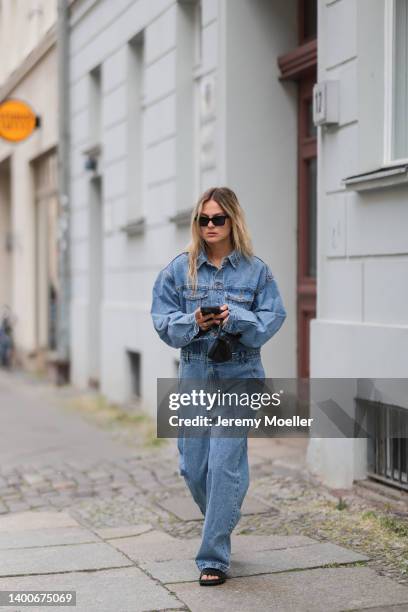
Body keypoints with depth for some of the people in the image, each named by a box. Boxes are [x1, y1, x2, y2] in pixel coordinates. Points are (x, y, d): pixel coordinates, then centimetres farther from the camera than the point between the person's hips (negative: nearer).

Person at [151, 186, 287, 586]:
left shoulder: (255, 270, 0)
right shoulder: (180, 268, 4)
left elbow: (271, 319, -4)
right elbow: (163, 320, 1)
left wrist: (235, 318, -21)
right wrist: (194, 322, -17)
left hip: (239, 376, -3)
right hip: (194, 375, 3)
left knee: (225, 464, -9)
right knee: (192, 467, 8)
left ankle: (214, 557, 0)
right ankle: (222, 523, 38)